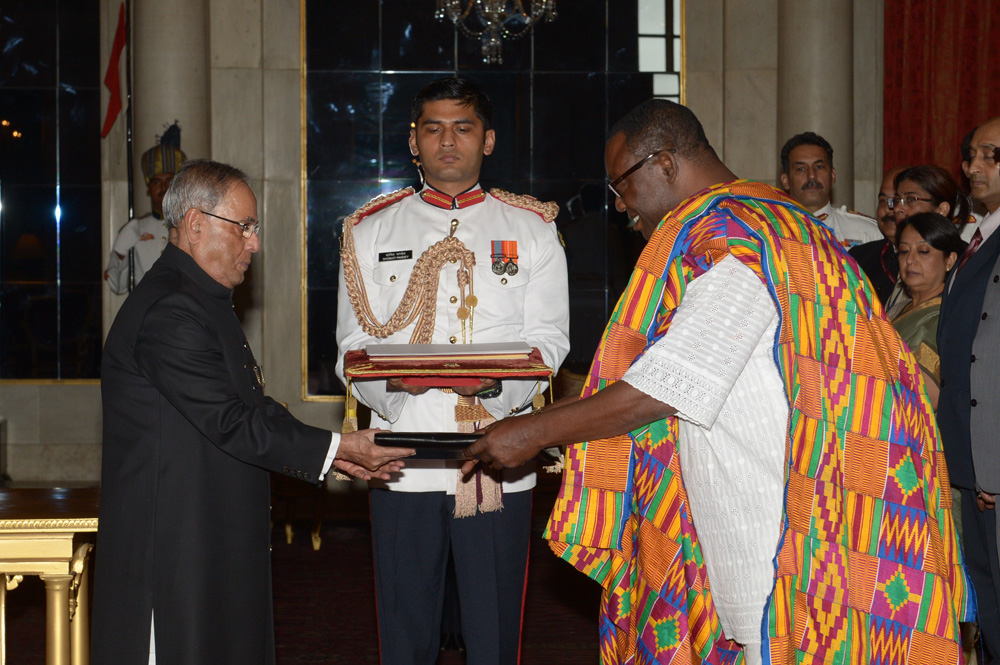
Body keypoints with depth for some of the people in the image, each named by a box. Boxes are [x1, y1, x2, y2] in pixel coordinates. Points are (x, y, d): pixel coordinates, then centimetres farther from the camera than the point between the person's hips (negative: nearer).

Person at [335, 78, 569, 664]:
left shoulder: (531, 229, 9)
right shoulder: (372, 230, 12)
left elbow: (549, 338, 3)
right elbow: (354, 346, 8)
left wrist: (495, 379, -18)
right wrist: (391, 378, -15)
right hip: (404, 460, 1)